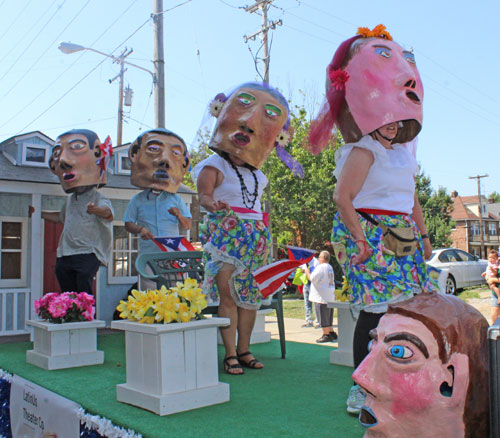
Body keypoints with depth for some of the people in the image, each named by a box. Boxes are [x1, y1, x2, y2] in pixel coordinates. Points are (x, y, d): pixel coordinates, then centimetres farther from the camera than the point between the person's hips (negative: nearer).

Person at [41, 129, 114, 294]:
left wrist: (97, 210, -52)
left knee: (83, 291, -18)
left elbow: (107, 212, -29)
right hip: (65, 254, 8)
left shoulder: (99, 199, -6)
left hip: (88, 252, -8)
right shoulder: (70, 200, 19)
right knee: (67, 291, 10)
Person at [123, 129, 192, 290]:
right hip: (147, 254, 0)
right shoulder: (137, 200, 8)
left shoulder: (177, 200, 10)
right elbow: (128, 224, 10)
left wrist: (179, 215, -11)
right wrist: (140, 229, -11)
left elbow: (187, 225, 10)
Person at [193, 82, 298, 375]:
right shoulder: (214, 167, -2)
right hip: (227, 235, -6)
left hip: (255, 237, 6)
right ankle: (230, 353, -2)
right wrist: (214, 205, -34)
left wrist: (264, 231, 17)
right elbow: (204, 195, -15)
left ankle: (244, 350, 15)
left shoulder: (257, 175, 17)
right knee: (228, 296, -8)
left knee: (251, 296, 5)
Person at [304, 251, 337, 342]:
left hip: (321, 297, -9)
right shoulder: (330, 267, 14)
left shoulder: (320, 267, -16)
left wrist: (307, 272, -1)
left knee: (323, 317, -3)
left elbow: (312, 278, -19)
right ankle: (331, 333, 24)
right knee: (328, 317, 18)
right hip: (330, 297, 9)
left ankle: (326, 335, 0)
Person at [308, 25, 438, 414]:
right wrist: (360, 237, -20)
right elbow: (343, 197, -16)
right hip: (371, 234, -8)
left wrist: (422, 234, 22)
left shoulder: (404, 151, 18)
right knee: (375, 310, -9)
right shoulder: (364, 151, -8)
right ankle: (363, 389, 2)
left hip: (402, 238, 8)